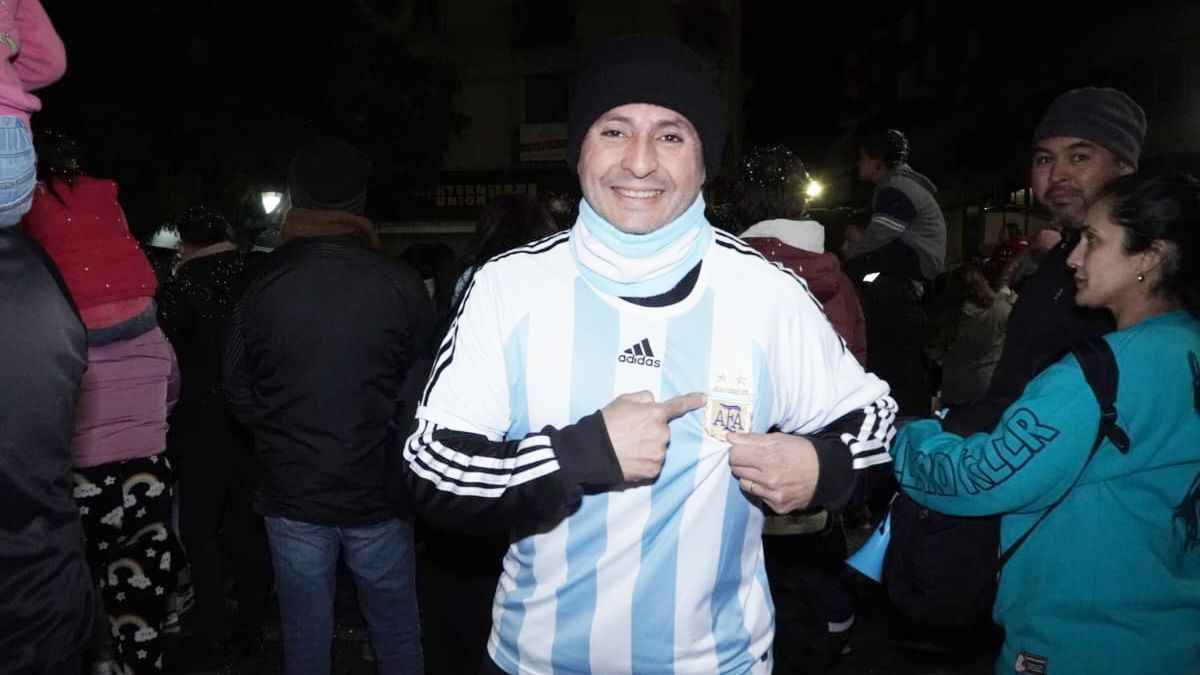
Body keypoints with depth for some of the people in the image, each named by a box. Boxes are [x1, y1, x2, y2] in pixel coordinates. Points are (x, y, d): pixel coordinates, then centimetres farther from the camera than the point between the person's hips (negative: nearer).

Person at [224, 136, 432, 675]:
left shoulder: (263, 286, -9)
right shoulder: (401, 286, -14)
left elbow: (239, 395, 0)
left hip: (293, 495, 1)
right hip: (379, 494, -1)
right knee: (396, 632, 17)